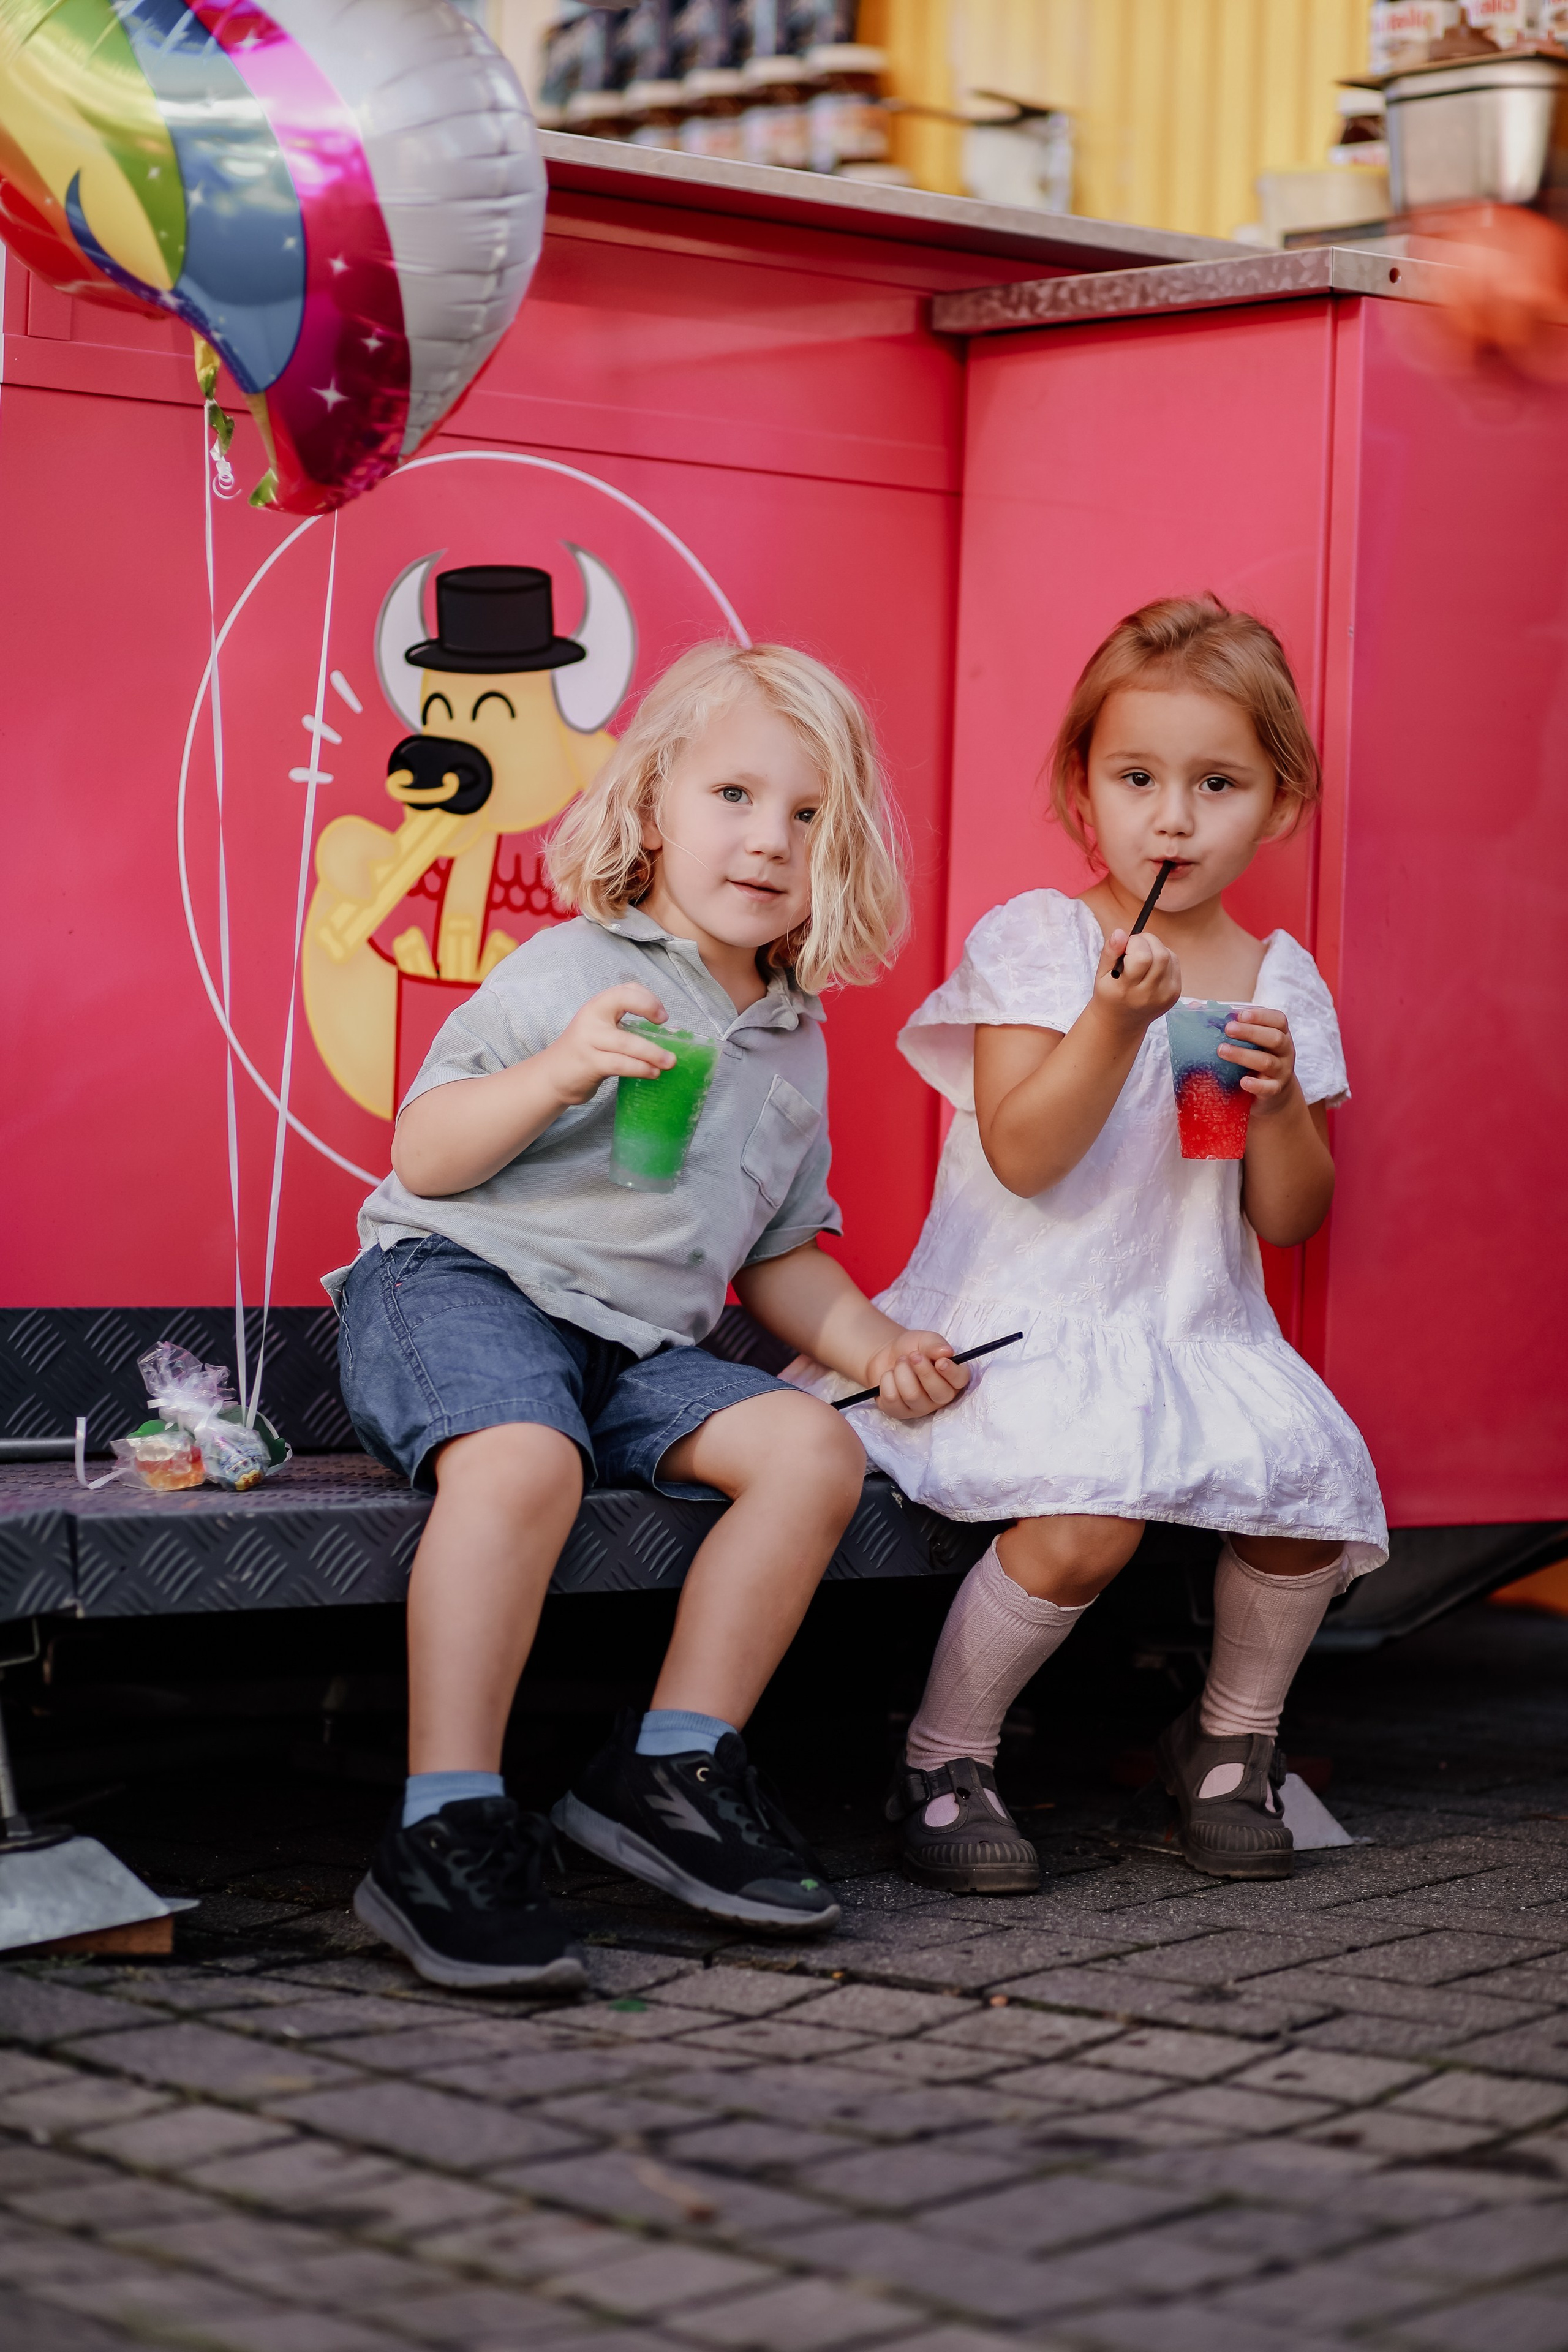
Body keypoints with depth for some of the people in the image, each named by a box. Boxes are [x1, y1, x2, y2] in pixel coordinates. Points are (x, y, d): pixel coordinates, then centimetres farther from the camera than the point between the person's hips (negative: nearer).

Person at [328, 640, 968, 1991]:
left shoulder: (793, 1047, 18)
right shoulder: (569, 972, -2)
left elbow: (778, 1256, 25)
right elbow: (424, 1159, -7)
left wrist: (869, 1342, 6)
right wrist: (559, 1072, -23)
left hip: (640, 1345, 7)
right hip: (458, 1285, -7)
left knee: (816, 1450, -15)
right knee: (525, 1459, -37)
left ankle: (674, 1769, -8)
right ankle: (447, 1828, -35)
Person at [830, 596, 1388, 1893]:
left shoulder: (1281, 979, 9)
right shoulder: (1033, 938, -4)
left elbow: (1288, 1221, 7)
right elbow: (1024, 1158, -15)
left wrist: (1281, 1101, -12)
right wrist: (1118, 1021, -26)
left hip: (1198, 1323, 5)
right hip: (1026, 1321, -5)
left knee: (1315, 1481, -19)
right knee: (1087, 1514, -30)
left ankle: (1233, 1738, 10)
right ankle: (945, 1759, -6)